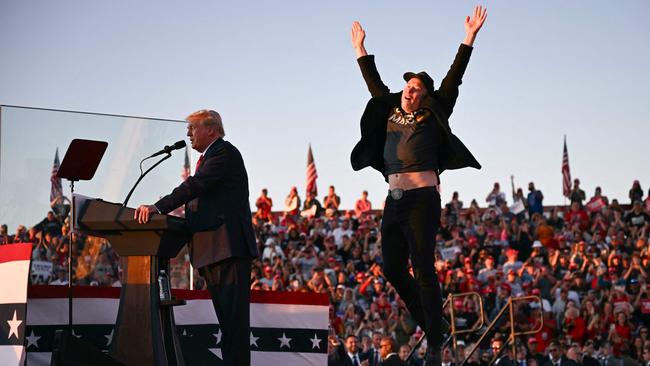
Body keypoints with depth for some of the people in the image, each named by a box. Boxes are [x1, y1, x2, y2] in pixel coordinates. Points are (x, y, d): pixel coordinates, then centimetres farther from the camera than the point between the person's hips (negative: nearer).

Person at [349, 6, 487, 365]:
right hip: (394, 201, 6)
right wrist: (360, 49, 35)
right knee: (392, 268, 6)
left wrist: (469, 39, -5)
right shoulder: (390, 113, 15)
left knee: (423, 269, -10)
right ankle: (427, 323, 23)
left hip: (421, 199, -6)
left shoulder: (432, 118, 2)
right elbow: (375, 84, 28)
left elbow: (452, 80, -2)